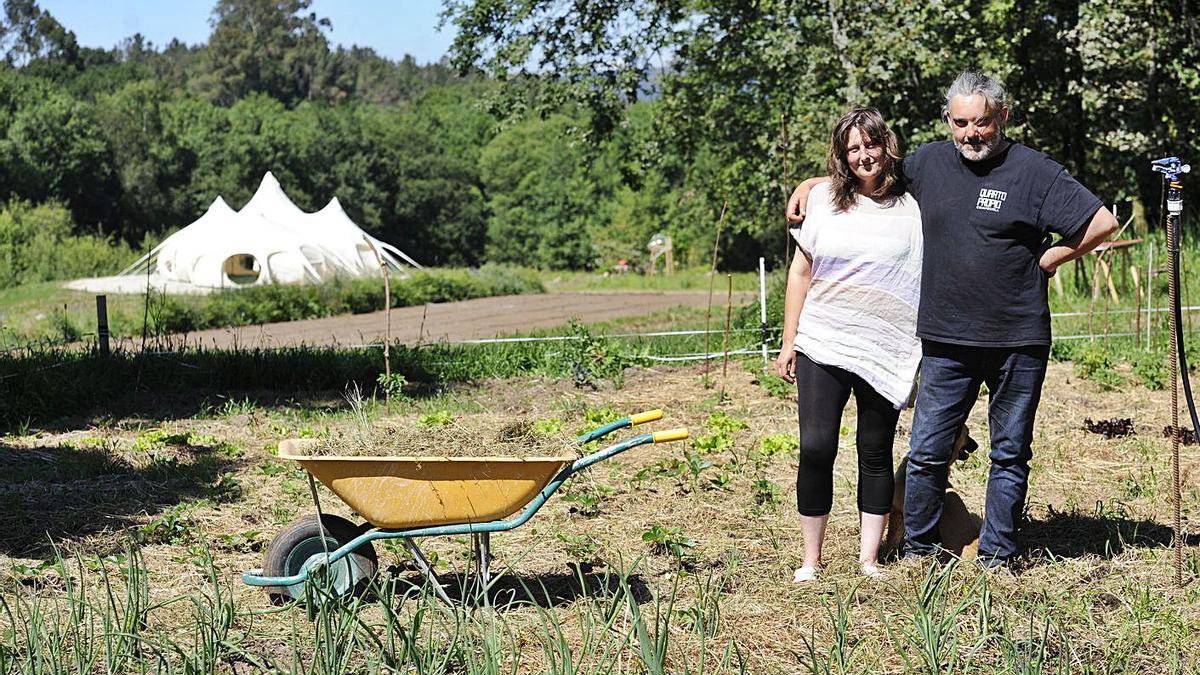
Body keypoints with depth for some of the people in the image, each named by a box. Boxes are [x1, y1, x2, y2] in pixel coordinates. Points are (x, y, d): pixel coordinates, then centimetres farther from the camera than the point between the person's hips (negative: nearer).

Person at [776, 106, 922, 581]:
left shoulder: (911, 206, 1)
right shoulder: (824, 199, 5)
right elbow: (801, 272, 10)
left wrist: (931, 351, -1)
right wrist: (789, 341, 7)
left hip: (886, 353, 0)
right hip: (821, 345, 1)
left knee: (875, 453, 7)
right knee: (815, 449, -5)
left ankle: (869, 559, 17)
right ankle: (811, 560, 6)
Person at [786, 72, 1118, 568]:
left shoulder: (1033, 170, -5)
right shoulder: (928, 163, 7)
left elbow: (1102, 223, -6)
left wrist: (1050, 258, -3)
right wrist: (811, 183, 13)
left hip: (1018, 341, -3)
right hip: (946, 341, 3)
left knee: (1010, 453, 9)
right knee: (927, 452, 3)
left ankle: (997, 556, 20)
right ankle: (918, 549, 18)